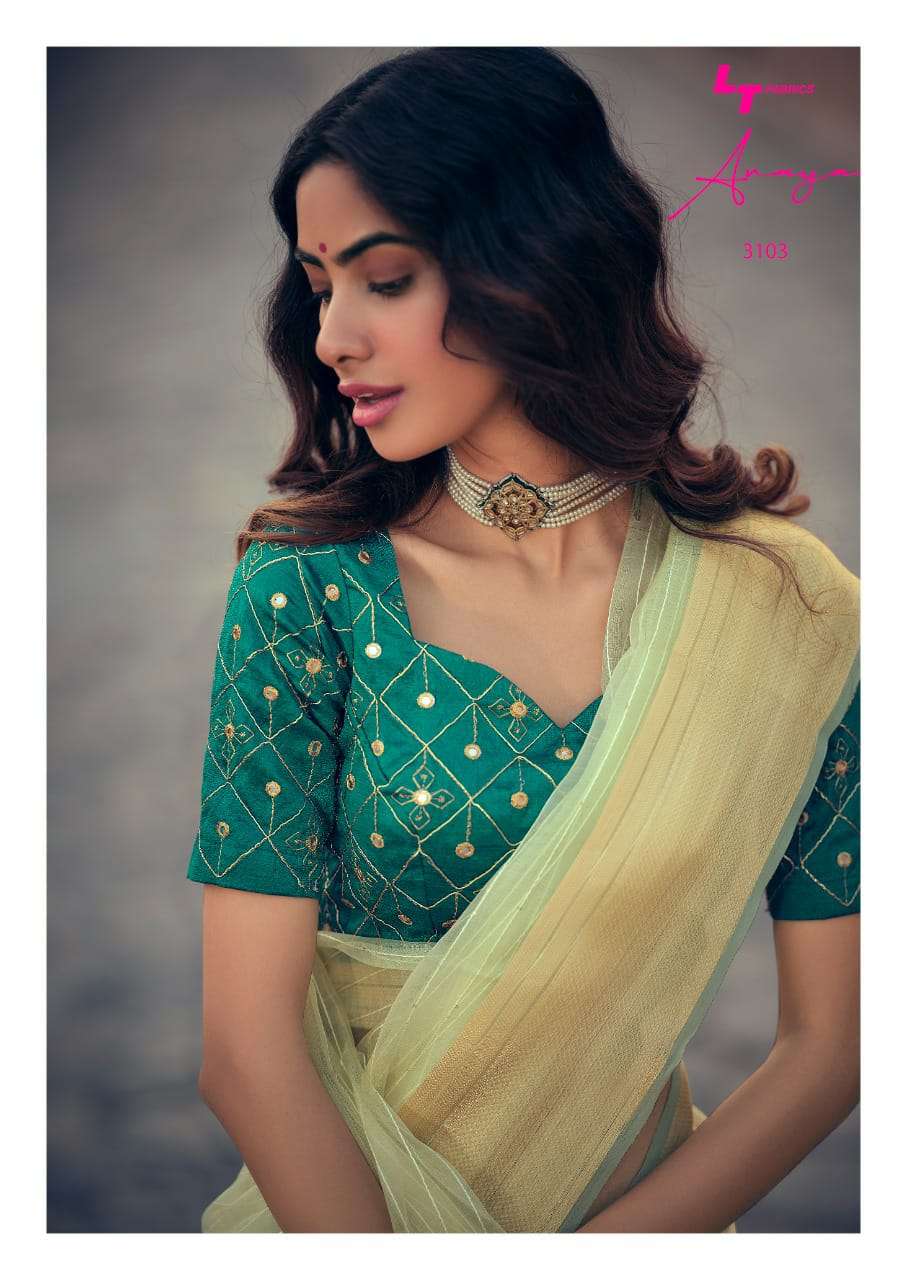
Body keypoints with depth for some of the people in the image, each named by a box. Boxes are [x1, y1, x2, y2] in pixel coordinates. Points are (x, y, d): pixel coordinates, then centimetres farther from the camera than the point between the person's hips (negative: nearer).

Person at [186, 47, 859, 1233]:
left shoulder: (786, 607, -7)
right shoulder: (304, 590, -8)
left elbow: (828, 1040, -4)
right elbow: (249, 1041, -10)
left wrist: (619, 1243, -13)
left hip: (642, 1202, 0)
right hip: (336, 1198, 0)